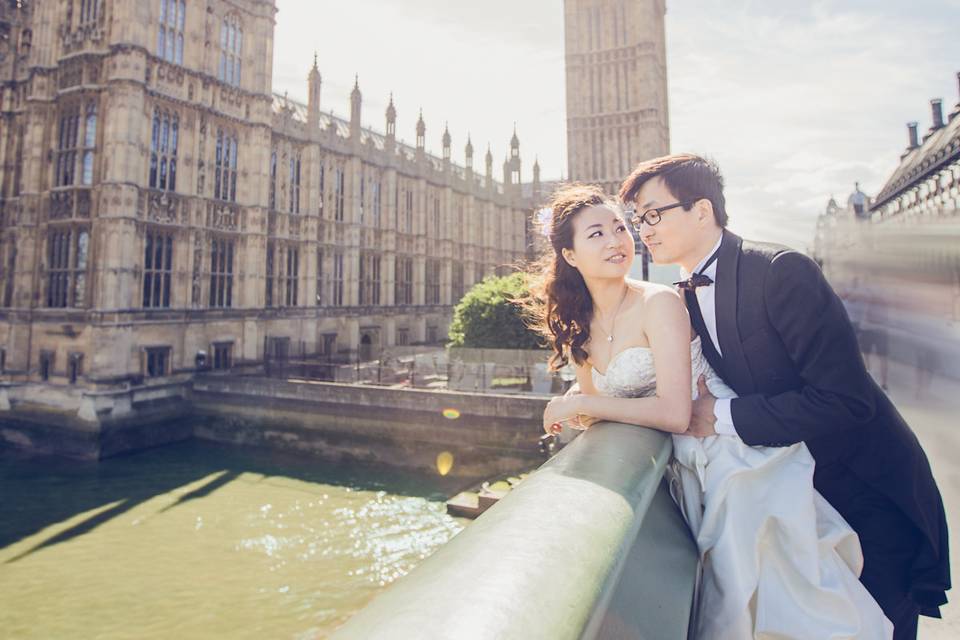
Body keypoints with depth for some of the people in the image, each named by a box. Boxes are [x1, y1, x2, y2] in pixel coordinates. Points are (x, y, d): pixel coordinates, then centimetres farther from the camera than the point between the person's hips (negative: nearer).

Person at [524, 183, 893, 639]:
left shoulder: (659, 304, -19)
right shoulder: (578, 330, 1)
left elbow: (675, 413, -25)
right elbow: (592, 418, 10)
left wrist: (579, 404, -20)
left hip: (744, 458, -5)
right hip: (696, 472, 6)